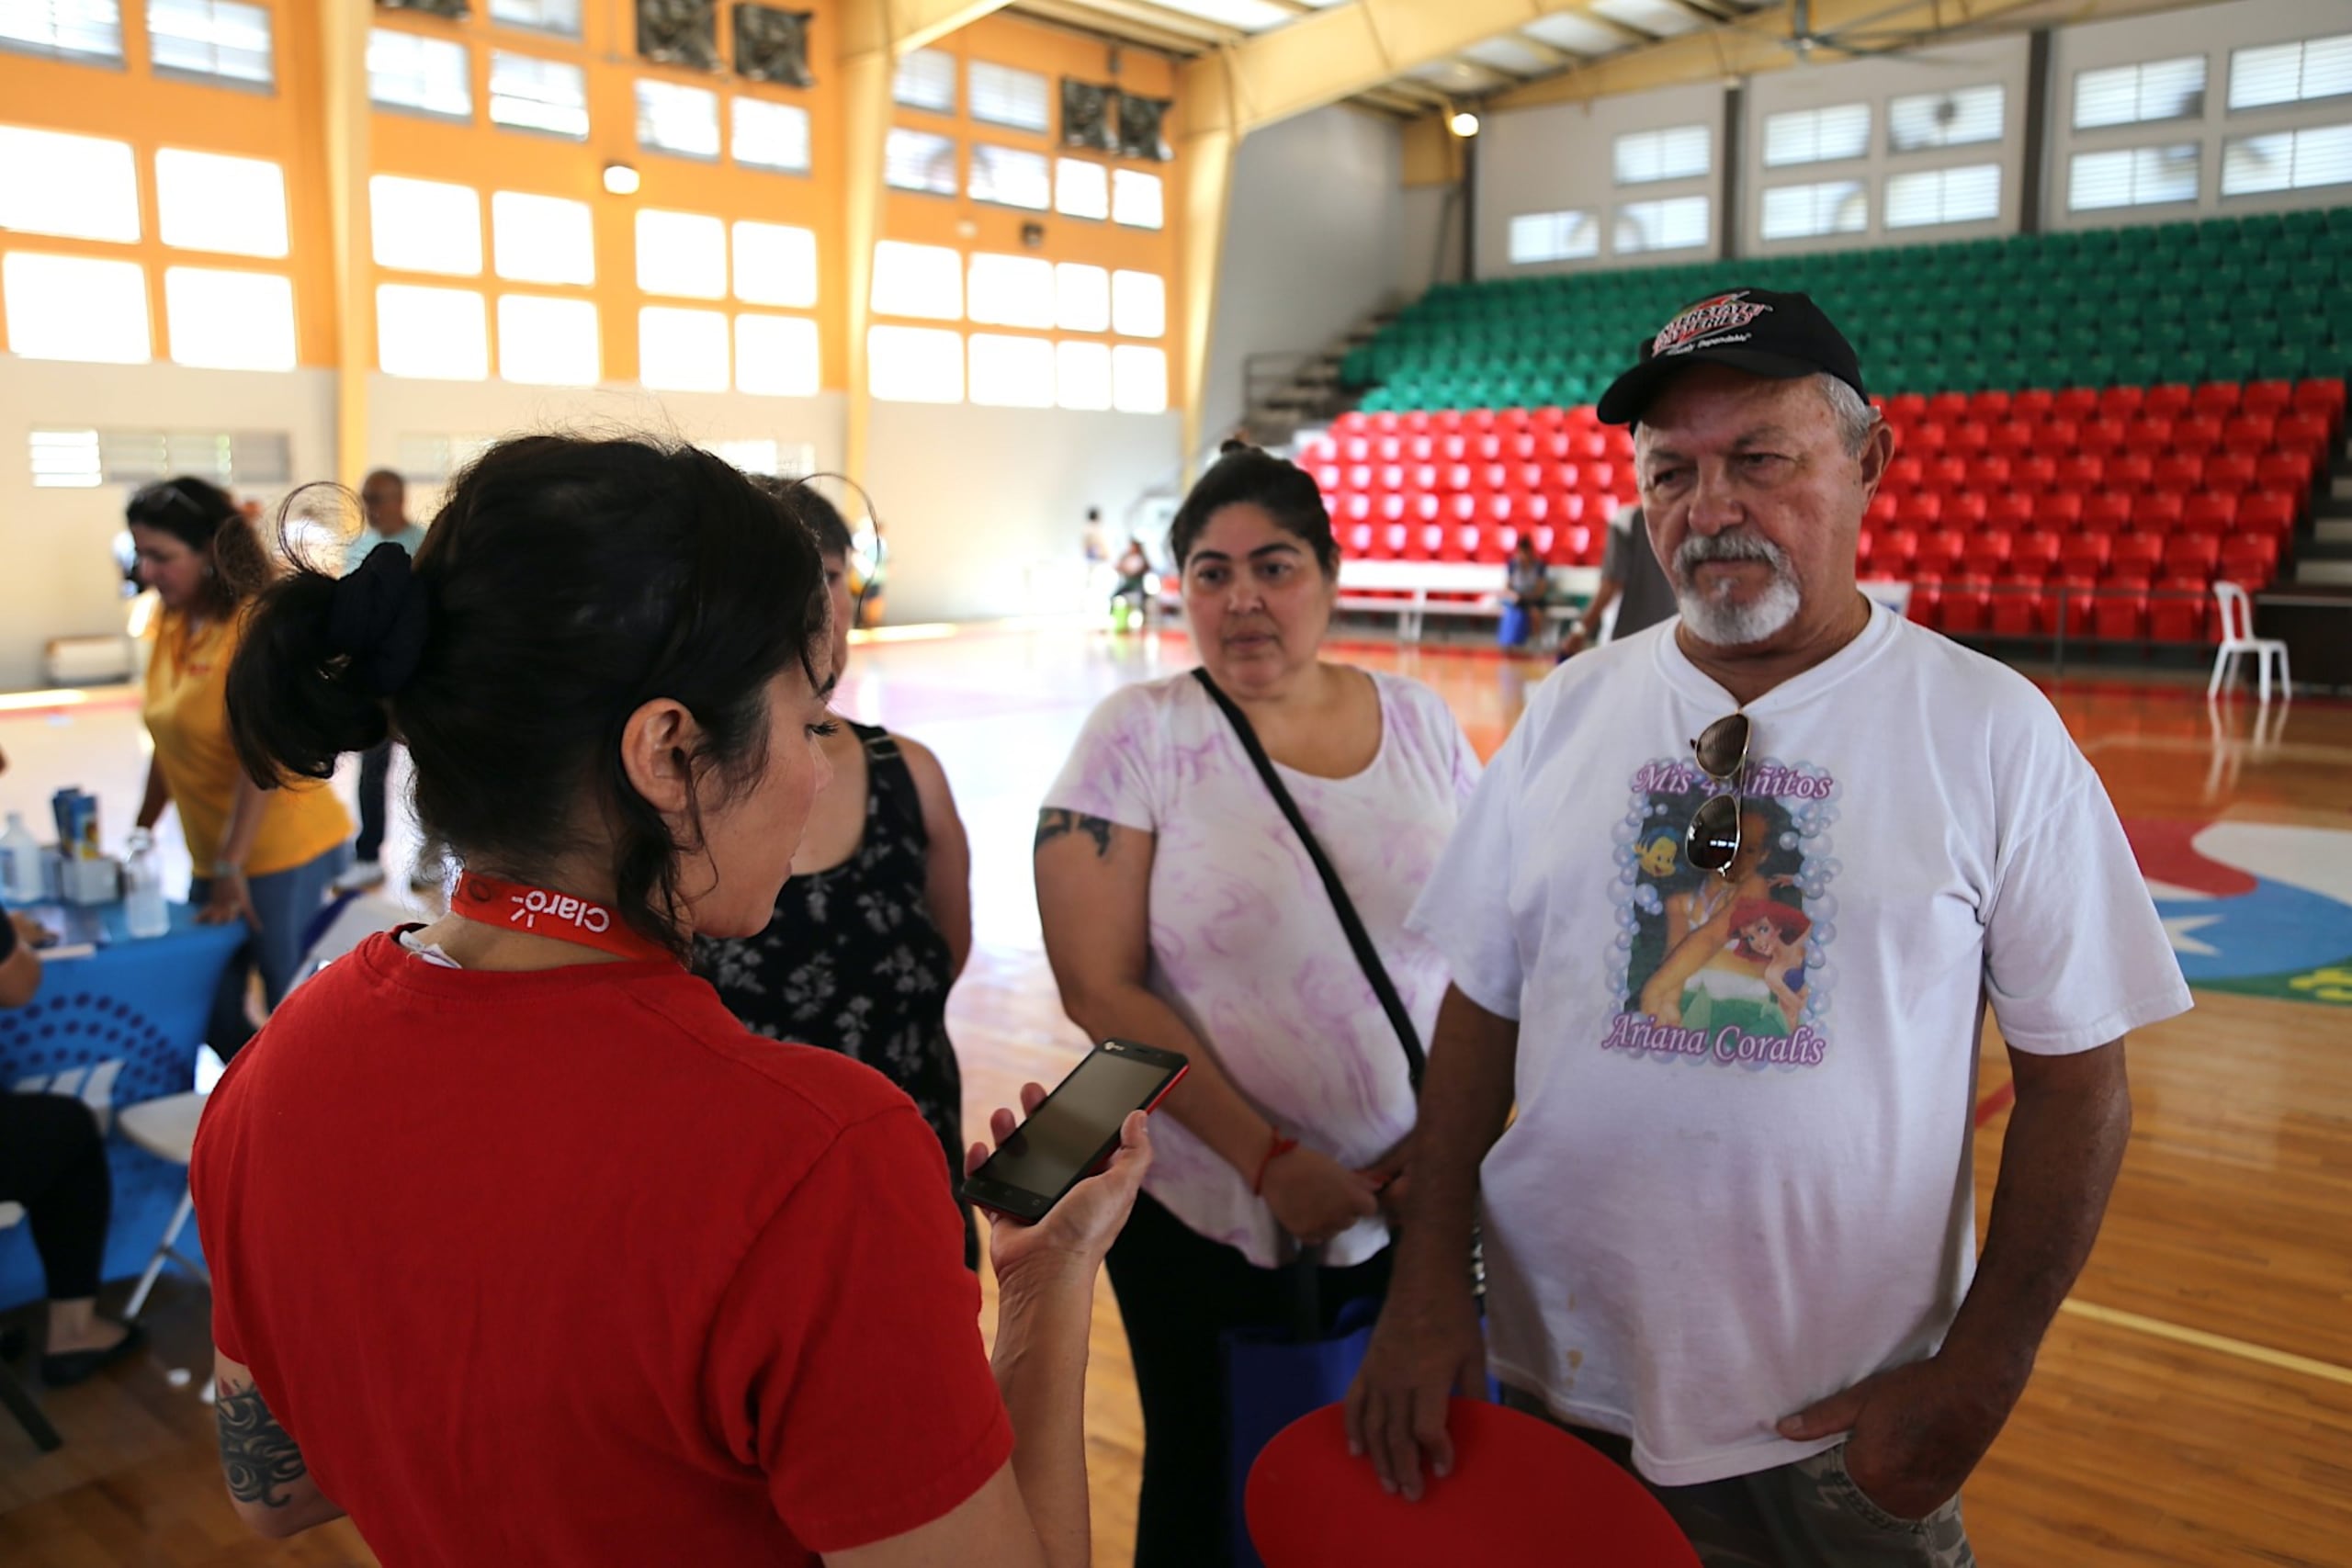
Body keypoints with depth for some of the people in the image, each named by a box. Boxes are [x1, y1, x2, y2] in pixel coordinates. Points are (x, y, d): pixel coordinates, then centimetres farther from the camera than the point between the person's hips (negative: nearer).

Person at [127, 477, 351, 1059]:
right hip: (214, 857, 8)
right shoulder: (172, 625, 7)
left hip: (283, 856, -8)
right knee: (211, 1012, 13)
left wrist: (232, 867, -19)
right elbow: (170, 745, 15)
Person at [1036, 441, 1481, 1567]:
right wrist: (1269, 1162, -16)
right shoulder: (1139, 735, -10)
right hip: (1207, 1213, -2)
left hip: (1413, 1211, 3)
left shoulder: (1418, 721, 0)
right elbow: (1100, 989, -13)